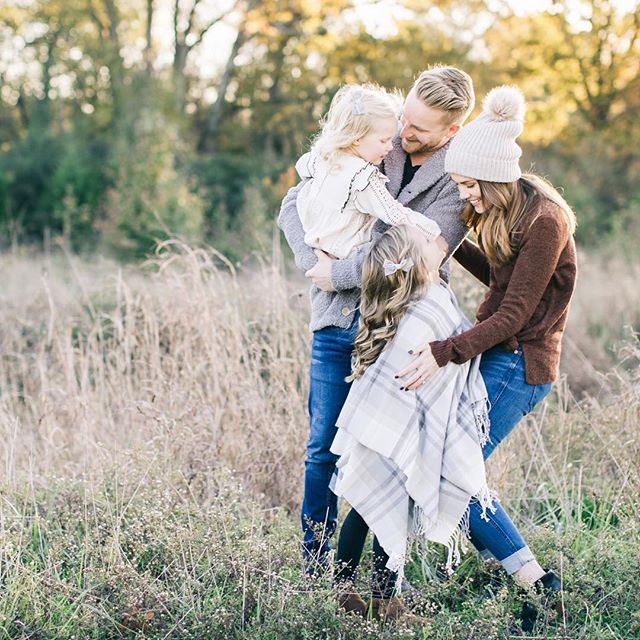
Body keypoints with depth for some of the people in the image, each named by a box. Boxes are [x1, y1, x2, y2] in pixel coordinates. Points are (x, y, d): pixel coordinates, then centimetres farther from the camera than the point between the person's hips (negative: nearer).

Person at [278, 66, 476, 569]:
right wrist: (314, 261, -8)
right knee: (324, 448, 6)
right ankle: (315, 567, 20)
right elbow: (294, 203, 8)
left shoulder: (460, 182, -6)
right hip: (338, 322, 3)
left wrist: (338, 273, -13)